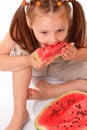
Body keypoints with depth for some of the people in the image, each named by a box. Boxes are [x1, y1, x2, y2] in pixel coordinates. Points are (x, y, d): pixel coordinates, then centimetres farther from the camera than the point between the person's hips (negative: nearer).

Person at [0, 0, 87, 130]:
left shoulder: (74, 27, -32)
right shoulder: (20, 29, -35)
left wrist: (76, 55, -39)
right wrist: (28, 60, -48)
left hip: (63, 66, 1)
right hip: (35, 67, 0)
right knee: (20, 49, -33)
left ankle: (47, 92, -10)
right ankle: (19, 114, -22)